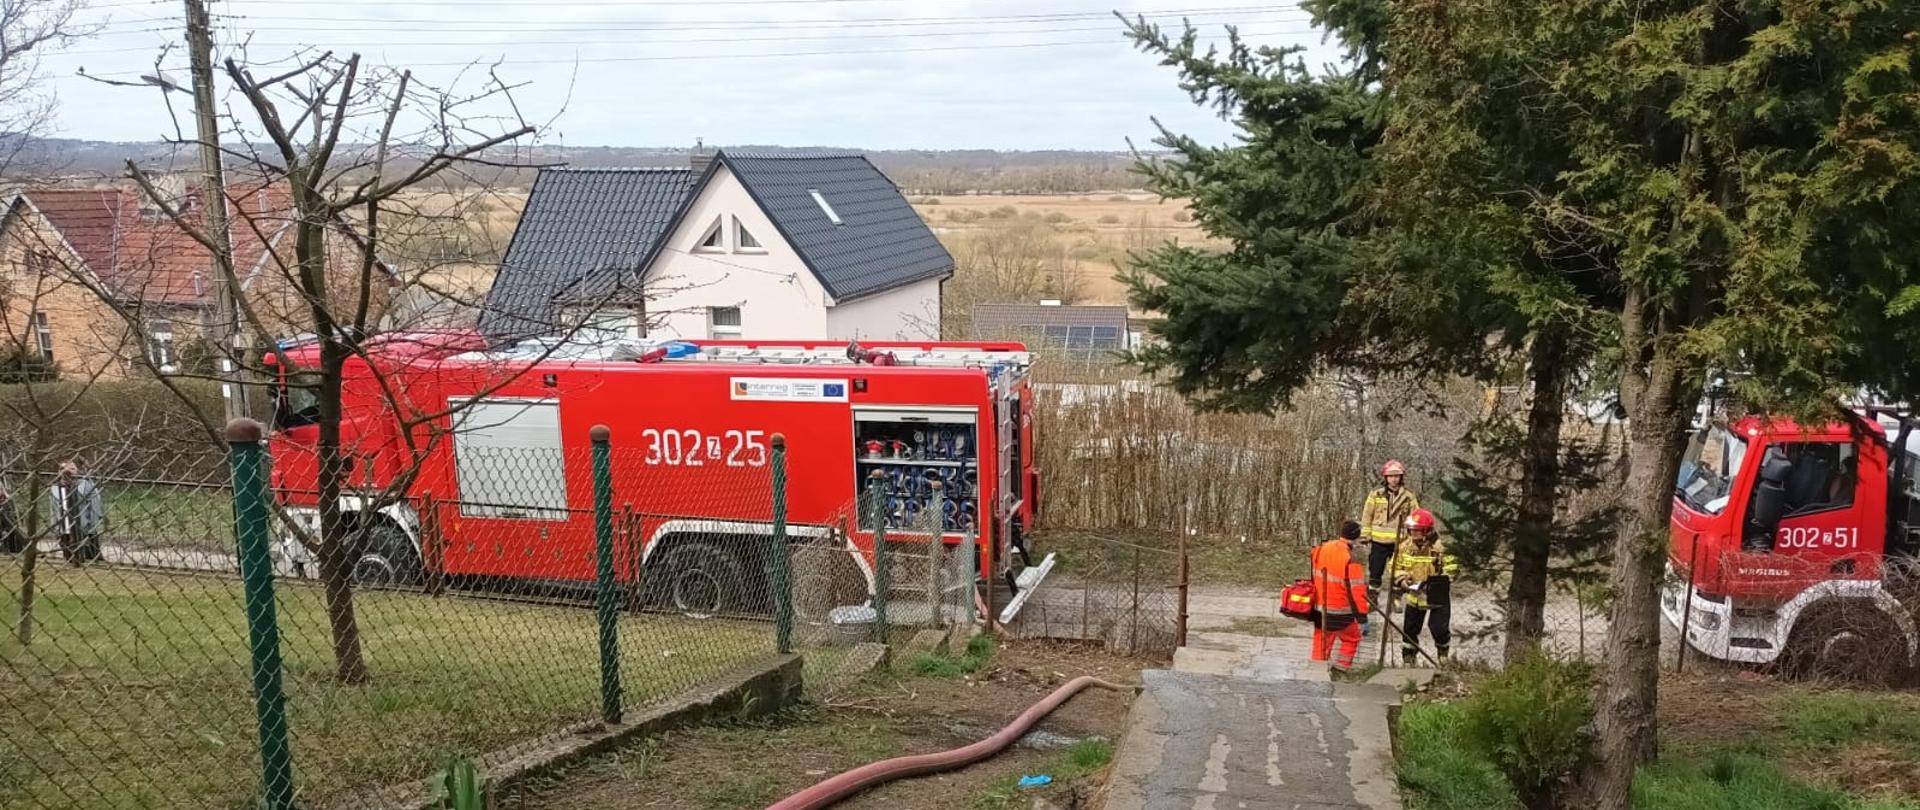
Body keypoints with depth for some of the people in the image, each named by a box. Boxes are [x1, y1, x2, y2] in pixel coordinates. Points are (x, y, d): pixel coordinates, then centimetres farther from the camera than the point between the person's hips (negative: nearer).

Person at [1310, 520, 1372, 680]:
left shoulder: (1320, 550, -2)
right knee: (1352, 638, 18)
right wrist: (1362, 619, -17)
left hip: (1320, 608, 5)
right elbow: (1357, 592, -21)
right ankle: (1339, 670, 16)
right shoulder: (1351, 561, -23)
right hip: (1340, 612, -5)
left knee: (1322, 641, 16)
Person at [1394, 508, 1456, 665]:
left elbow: (1452, 569, -14)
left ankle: (1442, 649, 28)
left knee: (1439, 628, -4)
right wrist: (1401, 580, -11)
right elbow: (1395, 567, 7)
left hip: (1438, 596, -4)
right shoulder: (1405, 546, -5)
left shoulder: (1441, 547, -19)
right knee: (1410, 628, 10)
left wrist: (1438, 581, -25)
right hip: (1414, 596, 4)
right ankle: (1408, 656, 28)